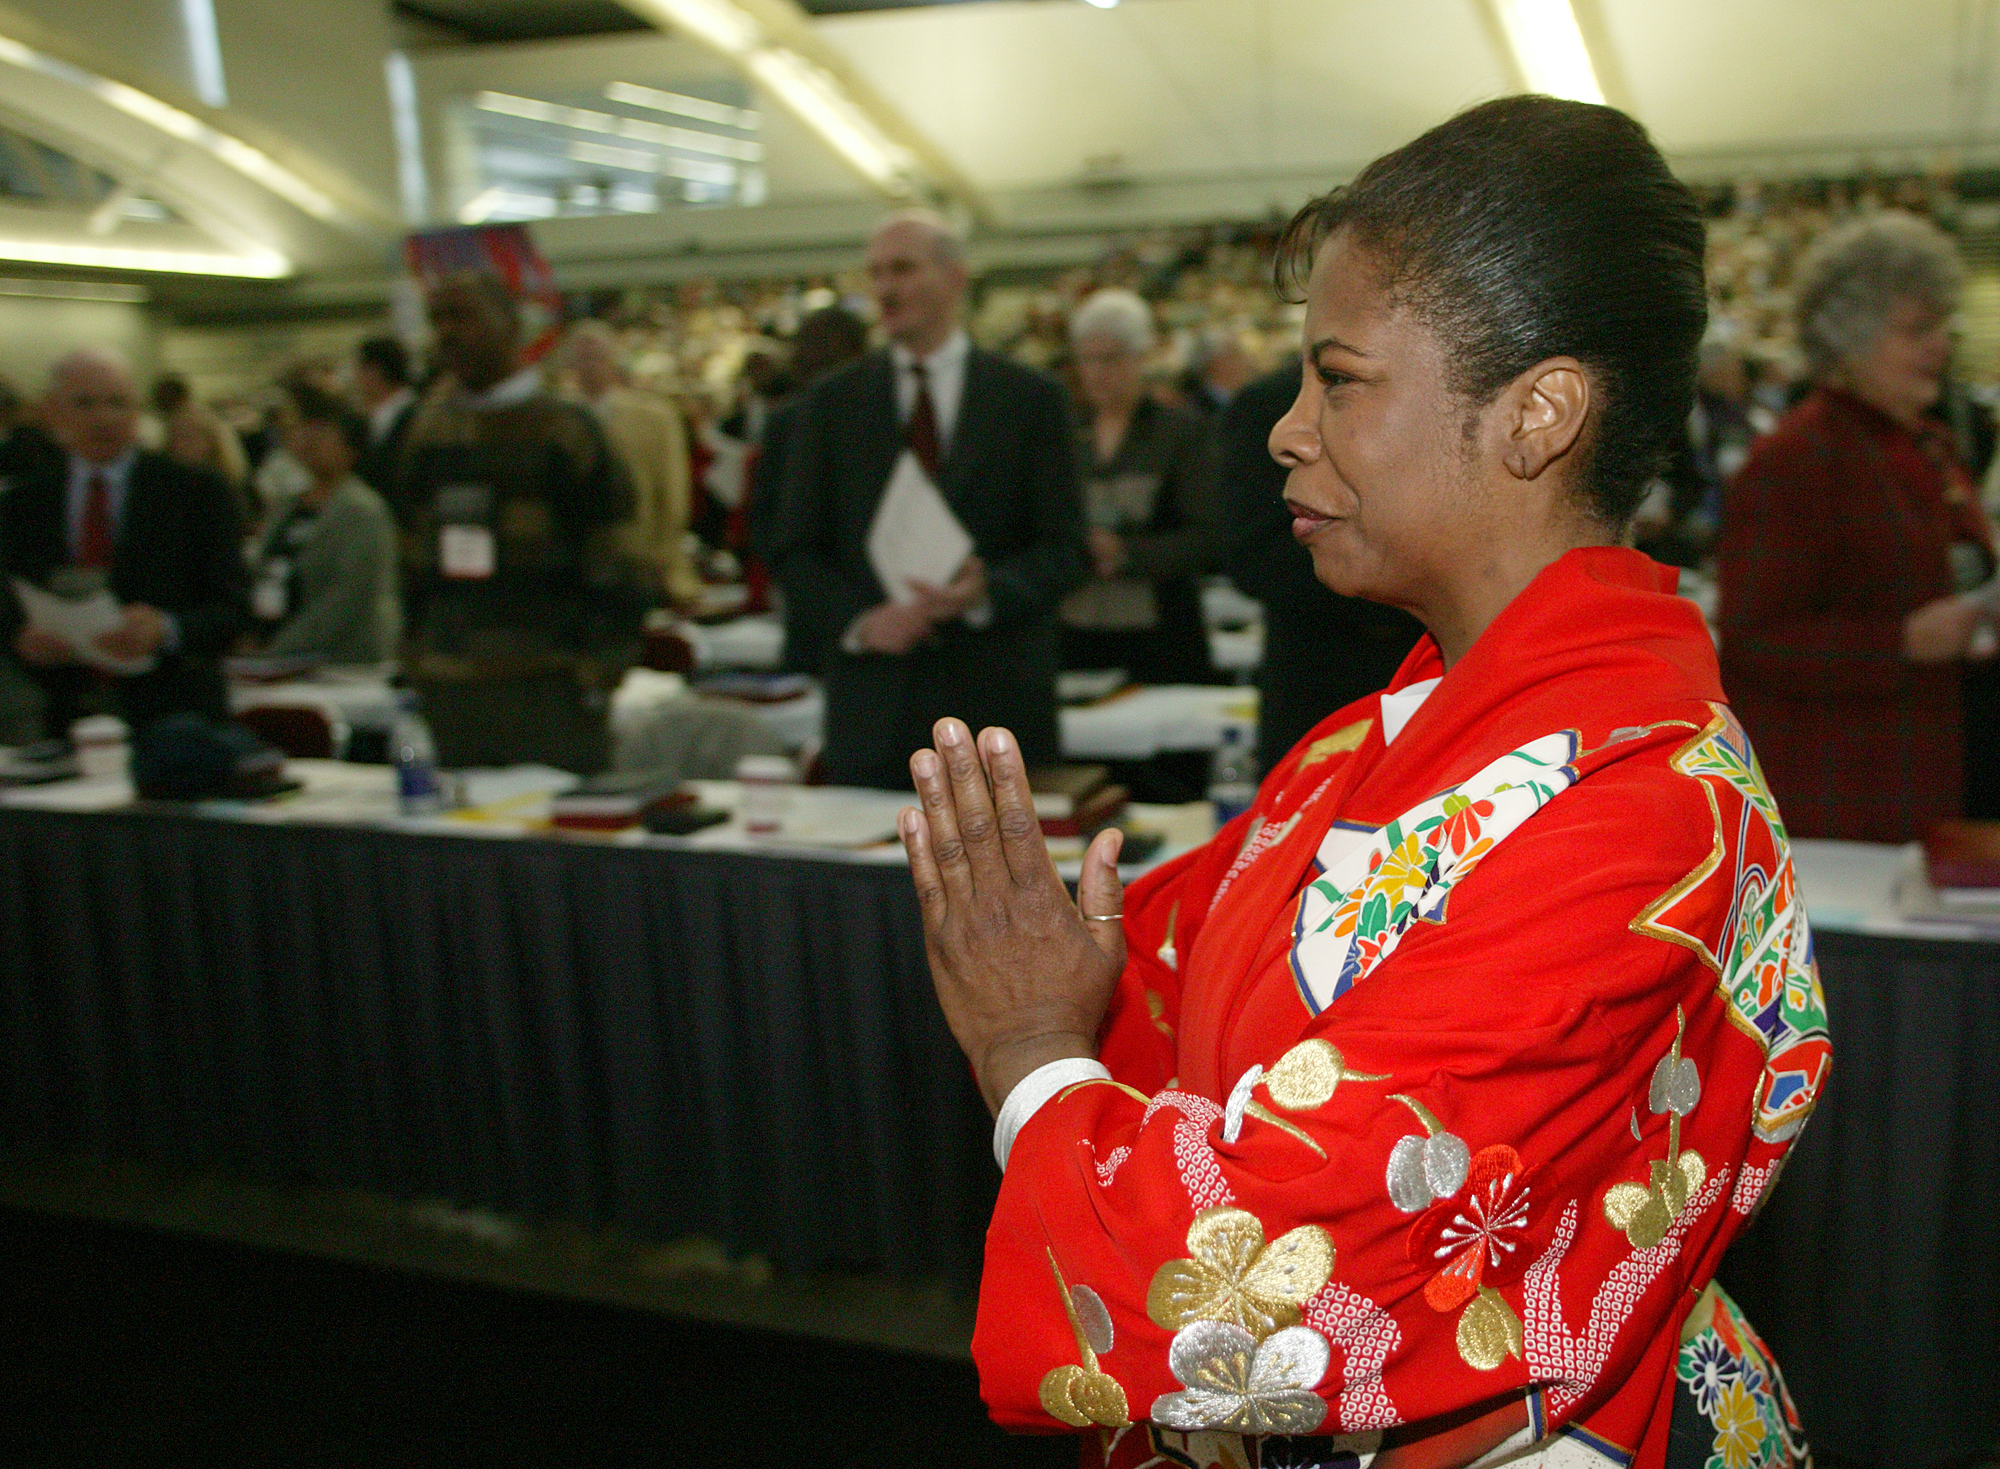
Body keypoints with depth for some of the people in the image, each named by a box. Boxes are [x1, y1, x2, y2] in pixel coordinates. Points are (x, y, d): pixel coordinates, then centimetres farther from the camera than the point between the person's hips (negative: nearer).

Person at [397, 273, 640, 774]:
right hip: (449, 689, 5)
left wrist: (600, 671, -9)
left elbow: (612, 564, -5)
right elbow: (416, 559, 19)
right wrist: (416, 656, 15)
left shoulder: (563, 427, -3)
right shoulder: (430, 427, 13)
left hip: (550, 686, -5)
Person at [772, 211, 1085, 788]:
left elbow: (1065, 547, 2)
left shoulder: (1030, 398, 5)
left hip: (1000, 697, -1)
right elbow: (796, 550, 7)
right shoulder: (834, 402, 9)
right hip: (873, 707, 1)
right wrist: (857, 619, -10)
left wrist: (988, 592, -17)